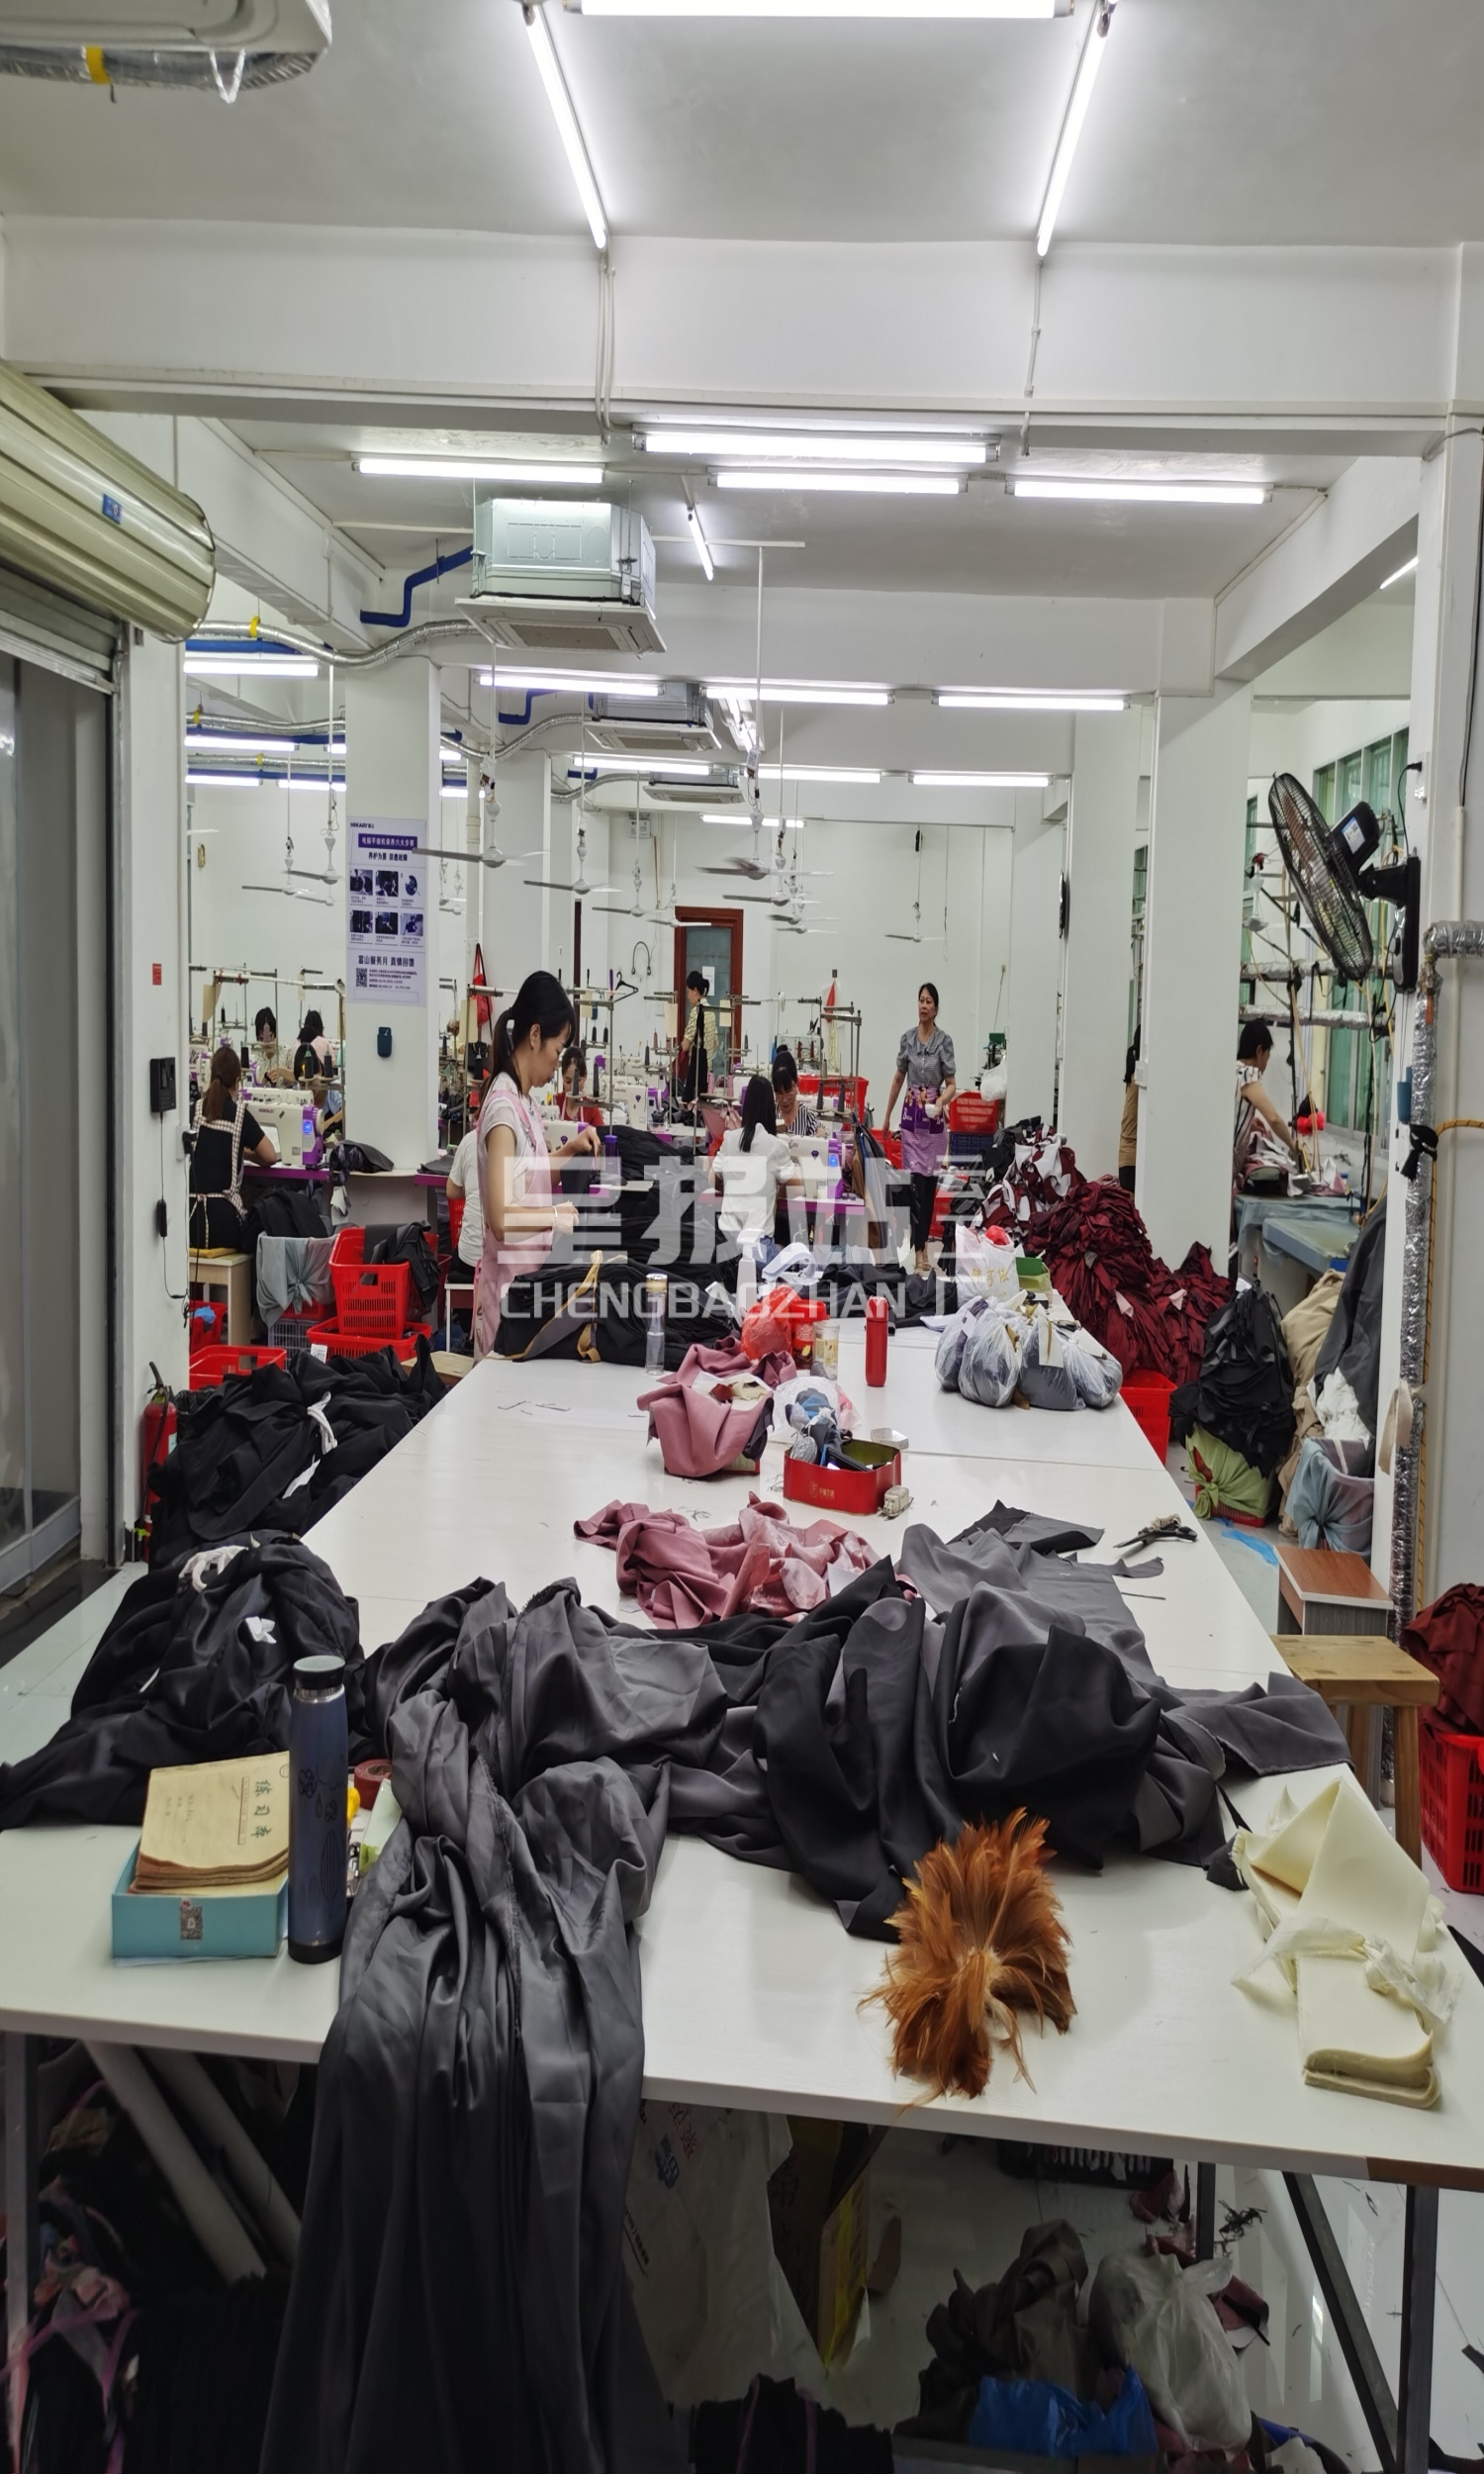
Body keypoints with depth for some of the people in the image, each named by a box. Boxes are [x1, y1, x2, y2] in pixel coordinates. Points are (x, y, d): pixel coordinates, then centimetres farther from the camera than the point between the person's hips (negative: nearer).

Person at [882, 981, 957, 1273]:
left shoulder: (944, 1041, -5)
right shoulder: (907, 1038, 2)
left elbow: (951, 1085, -4)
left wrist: (940, 1102, -24)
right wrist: (887, 1115, 15)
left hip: (934, 1117, -1)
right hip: (911, 1115, 1)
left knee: (930, 1182, 6)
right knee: (916, 1182, -4)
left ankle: (923, 1240, 20)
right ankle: (919, 1250, -3)